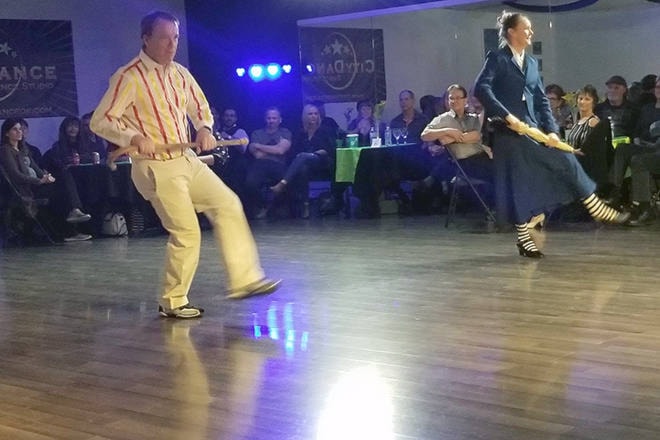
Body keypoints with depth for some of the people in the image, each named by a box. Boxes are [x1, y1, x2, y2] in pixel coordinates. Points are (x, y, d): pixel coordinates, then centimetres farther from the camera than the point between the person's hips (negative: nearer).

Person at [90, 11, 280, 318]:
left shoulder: (180, 73, 8)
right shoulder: (129, 77, -14)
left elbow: (199, 106, 22)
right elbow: (100, 121, -17)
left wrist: (204, 128, 0)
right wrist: (134, 137, -32)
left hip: (186, 160, 8)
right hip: (156, 168, -8)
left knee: (227, 204, 3)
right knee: (186, 233, -8)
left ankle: (244, 280, 9)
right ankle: (172, 303, 9)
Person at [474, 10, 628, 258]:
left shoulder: (532, 63, 15)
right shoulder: (497, 58, -5)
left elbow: (542, 100, 12)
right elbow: (481, 89, -19)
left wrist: (552, 130, -1)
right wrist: (506, 115, -23)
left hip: (533, 129, 6)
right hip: (509, 132, -6)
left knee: (567, 163, 2)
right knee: (518, 185, -2)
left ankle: (600, 212, 10)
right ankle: (524, 240, 9)